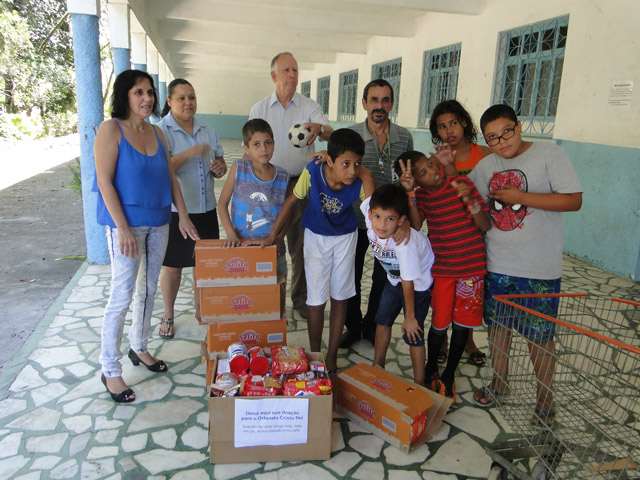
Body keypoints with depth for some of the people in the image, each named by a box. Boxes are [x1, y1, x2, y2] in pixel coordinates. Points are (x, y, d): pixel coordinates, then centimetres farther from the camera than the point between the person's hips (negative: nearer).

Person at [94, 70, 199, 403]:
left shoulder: (156, 133, 9)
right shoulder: (111, 130, -10)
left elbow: (170, 177, 11)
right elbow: (104, 181, -14)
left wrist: (183, 216, 5)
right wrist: (123, 228, -19)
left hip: (158, 222, 7)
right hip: (126, 224, -6)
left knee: (149, 289, 15)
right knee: (122, 295, -3)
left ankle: (139, 347, 35)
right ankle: (110, 369, 11)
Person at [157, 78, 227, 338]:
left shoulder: (207, 132, 10)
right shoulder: (161, 131, -8)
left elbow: (220, 163, 17)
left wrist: (220, 168, -6)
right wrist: (188, 154, -30)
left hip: (205, 209, 5)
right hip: (175, 210, -5)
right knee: (173, 266, 6)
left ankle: (200, 309, 33)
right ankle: (168, 315, 25)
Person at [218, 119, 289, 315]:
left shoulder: (283, 177, -3)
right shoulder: (238, 168, -7)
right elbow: (223, 203, -3)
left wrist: (277, 239, -7)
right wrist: (231, 234, -13)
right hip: (242, 247, -1)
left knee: (276, 305, 9)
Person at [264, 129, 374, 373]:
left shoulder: (360, 180, -28)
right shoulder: (313, 171, -30)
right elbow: (292, 201, -15)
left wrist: (366, 178, -41)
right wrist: (272, 236, -11)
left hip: (345, 236, 1)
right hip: (316, 236, -1)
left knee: (340, 298, 9)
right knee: (317, 300, 4)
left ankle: (332, 358, 26)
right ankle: (314, 356, 24)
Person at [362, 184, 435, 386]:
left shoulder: (405, 243, -43)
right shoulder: (369, 211, -31)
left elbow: (408, 283, -30)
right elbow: (370, 190, -8)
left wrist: (410, 317, -19)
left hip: (419, 281, -7)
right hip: (394, 277, 7)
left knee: (412, 334, -4)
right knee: (383, 319, 17)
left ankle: (419, 384, 15)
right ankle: (378, 368, 37)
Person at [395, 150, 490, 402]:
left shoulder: (462, 183, -5)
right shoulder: (421, 195, -1)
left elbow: (485, 226, -6)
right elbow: (416, 225, -20)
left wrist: (469, 200, -22)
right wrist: (409, 192, -26)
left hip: (472, 267, 0)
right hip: (441, 268, 0)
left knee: (462, 324, 10)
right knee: (440, 323, 6)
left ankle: (449, 374, 32)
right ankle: (431, 369, 34)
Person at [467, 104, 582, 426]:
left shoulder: (549, 154, -8)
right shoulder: (486, 165, 7)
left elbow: (574, 200, -14)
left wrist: (518, 197, -18)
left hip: (538, 269, -5)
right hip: (496, 265, 5)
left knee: (539, 336, 6)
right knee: (496, 324, 16)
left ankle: (545, 397, 26)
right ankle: (499, 383, 37)